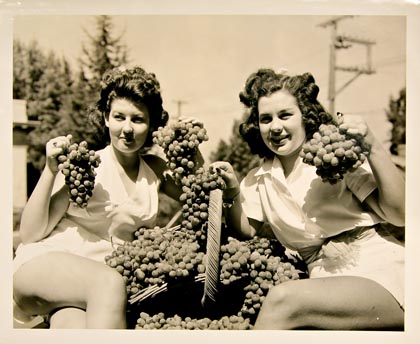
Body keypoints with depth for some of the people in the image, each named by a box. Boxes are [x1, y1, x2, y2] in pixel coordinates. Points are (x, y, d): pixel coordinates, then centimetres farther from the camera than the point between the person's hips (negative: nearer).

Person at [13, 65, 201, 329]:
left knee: (73, 324, -33)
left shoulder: (155, 169, 10)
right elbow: (30, 234, -4)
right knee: (109, 283, -34)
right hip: (44, 263, -2)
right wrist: (50, 171, -17)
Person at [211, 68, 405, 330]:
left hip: (381, 273, -3)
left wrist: (373, 148, -18)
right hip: (327, 281, 4)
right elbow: (246, 231, 14)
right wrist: (232, 191, -2)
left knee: (283, 298, -28)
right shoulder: (260, 179, 13)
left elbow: (399, 216, -9)